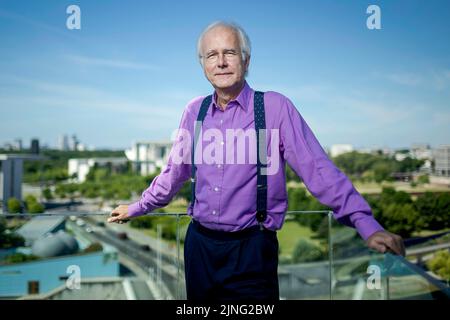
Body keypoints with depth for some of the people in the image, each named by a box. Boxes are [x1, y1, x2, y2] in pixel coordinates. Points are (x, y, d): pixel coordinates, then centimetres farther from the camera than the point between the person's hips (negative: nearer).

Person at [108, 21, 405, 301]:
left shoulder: (275, 107, -9)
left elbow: (317, 168, -13)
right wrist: (137, 207, 24)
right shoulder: (195, 111, 4)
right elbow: (175, 171, 15)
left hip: (252, 250, -4)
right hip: (199, 244, 4)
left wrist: (368, 225, -19)